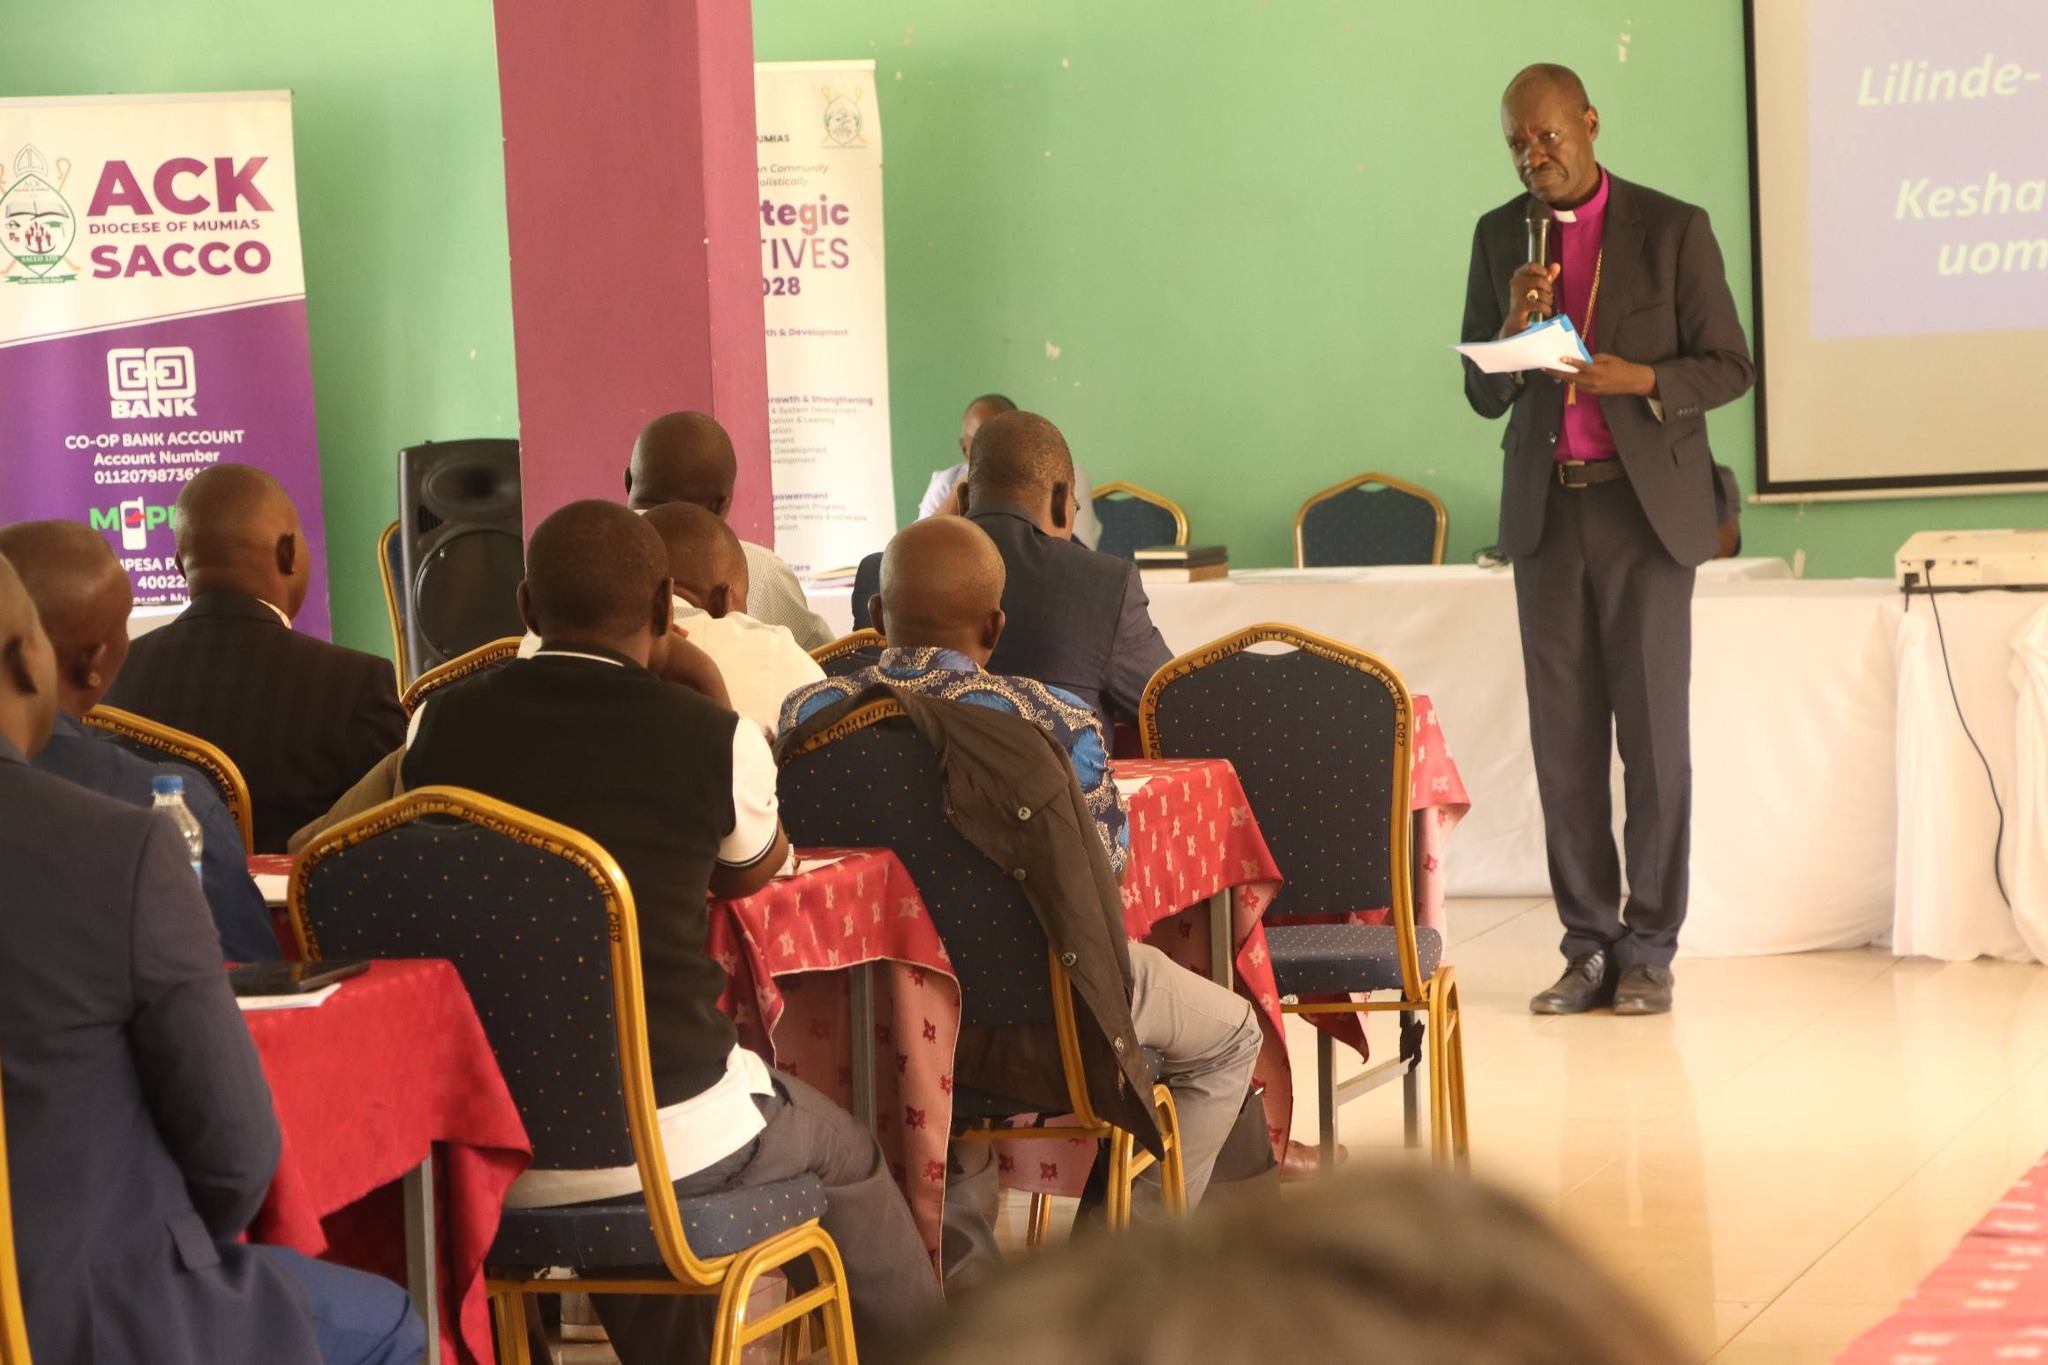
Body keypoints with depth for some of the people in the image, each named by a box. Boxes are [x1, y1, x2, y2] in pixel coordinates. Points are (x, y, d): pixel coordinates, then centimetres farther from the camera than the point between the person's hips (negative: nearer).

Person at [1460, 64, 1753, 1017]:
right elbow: (1484, 396, 9)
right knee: (1564, 735, 3)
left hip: (1646, 507, -3)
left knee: (1652, 732, -2)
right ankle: (1588, 946, 9)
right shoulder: (1500, 236, 8)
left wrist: (1639, 379, -19)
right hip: (1546, 509, 3)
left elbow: (1729, 365, -1)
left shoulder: (1673, 229, -2)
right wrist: (1513, 326, -12)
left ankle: (1649, 948, 5)